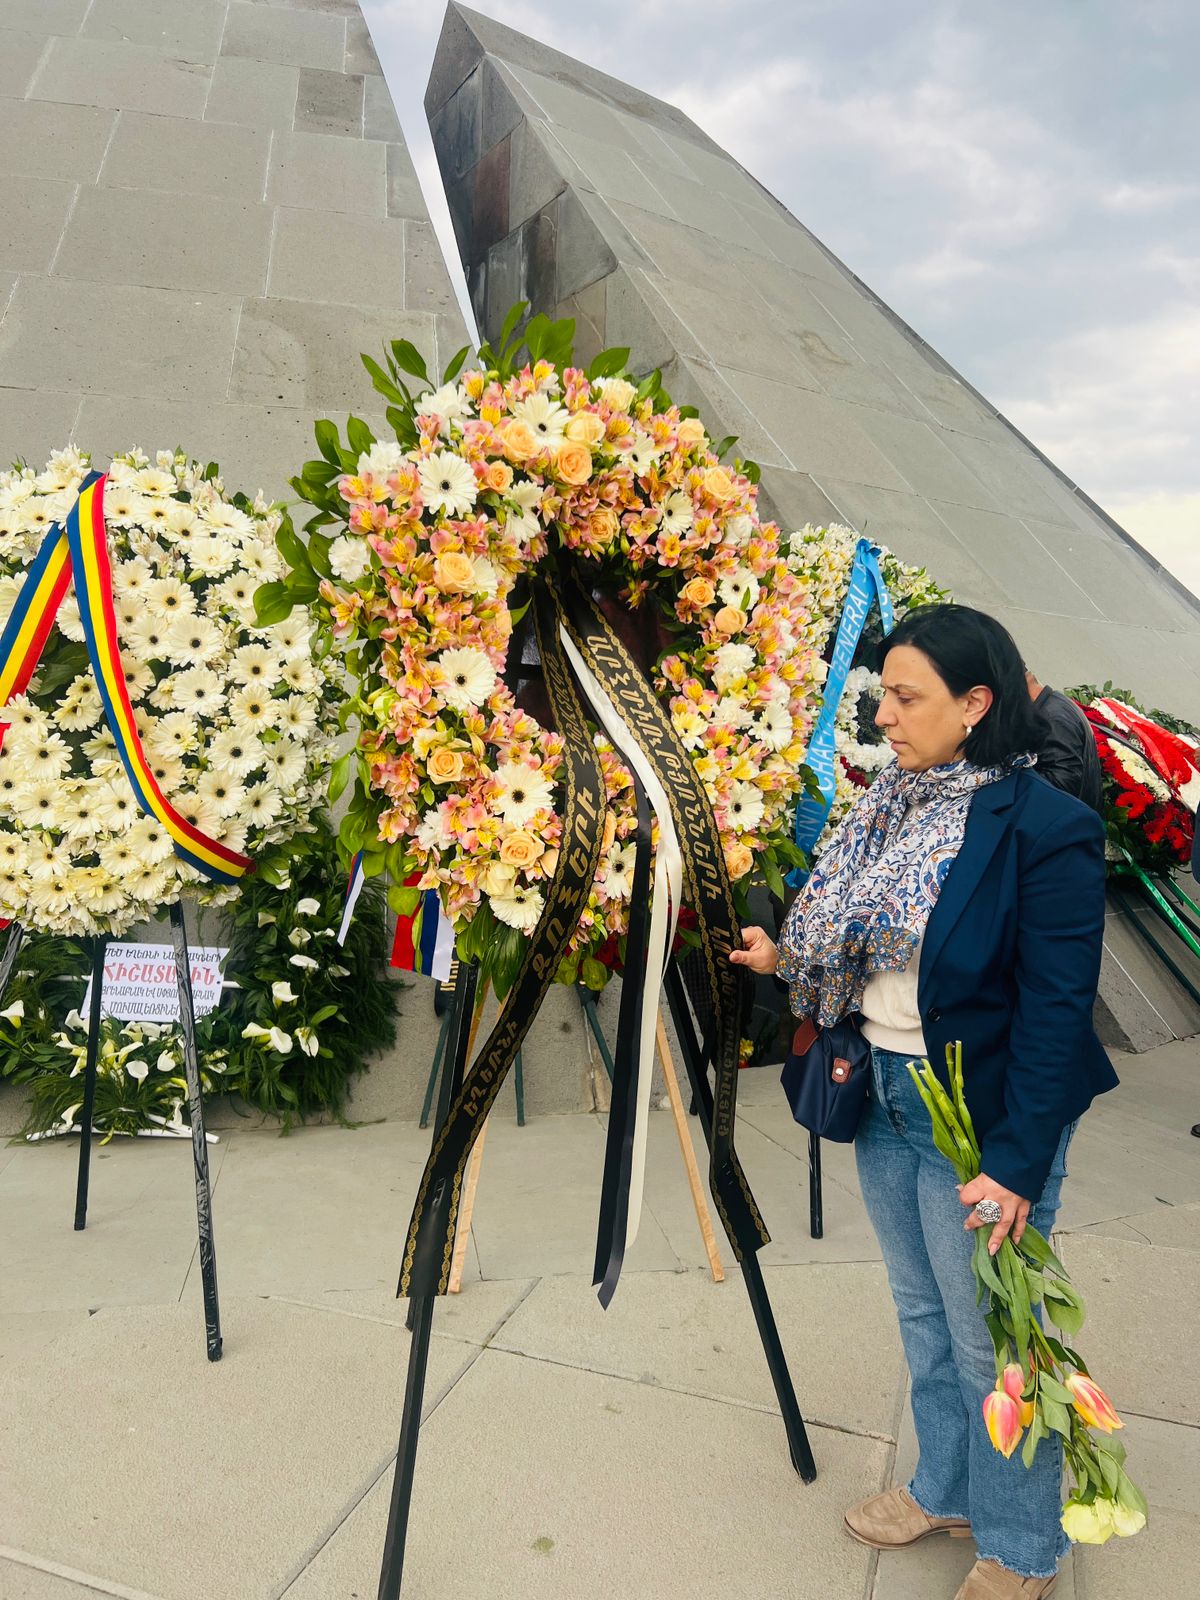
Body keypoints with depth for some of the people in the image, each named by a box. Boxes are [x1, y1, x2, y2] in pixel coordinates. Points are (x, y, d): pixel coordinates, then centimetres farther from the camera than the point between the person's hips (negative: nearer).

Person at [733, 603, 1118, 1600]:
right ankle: (942, 1491, 45)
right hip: (886, 1101, 7)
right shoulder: (890, 806, 3)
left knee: (990, 1341, 10)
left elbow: (1055, 1011, -19)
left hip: (978, 1113, -7)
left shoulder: (1044, 827, -18)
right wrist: (788, 958, 1)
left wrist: (1018, 1163, -20)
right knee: (922, 1315, 23)